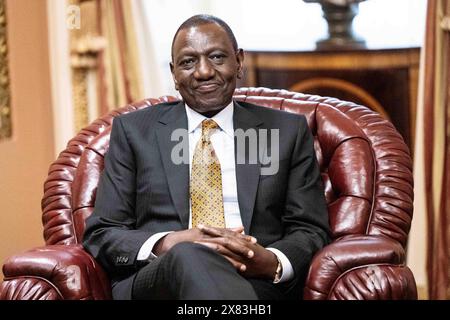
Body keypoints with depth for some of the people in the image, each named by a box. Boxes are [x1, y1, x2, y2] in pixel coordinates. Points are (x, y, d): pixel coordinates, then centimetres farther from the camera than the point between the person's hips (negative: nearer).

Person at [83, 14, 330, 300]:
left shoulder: (288, 131, 16)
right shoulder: (134, 130, 14)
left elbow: (312, 232, 12)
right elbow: (101, 234, 9)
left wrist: (271, 262, -13)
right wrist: (166, 244, -13)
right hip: (155, 281, 0)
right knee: (187, 257, -37)